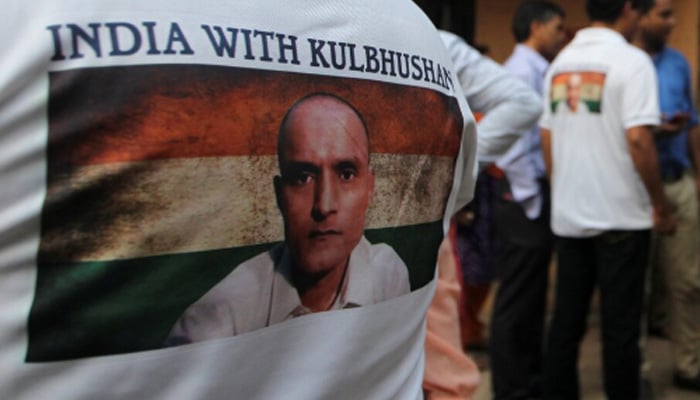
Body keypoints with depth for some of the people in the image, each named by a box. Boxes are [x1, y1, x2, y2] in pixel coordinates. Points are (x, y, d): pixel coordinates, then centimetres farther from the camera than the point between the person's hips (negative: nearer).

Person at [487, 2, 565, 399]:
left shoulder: (538, 71, 15)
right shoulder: (522, 70, -15)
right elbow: (513, 143, -22)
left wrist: (543, 199, 13)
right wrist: (532, 202, -16)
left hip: (537, 193, 10)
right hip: (525, 196, -10)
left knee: (534, 296, 18)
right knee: (518, 299, -1)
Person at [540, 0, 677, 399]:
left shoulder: (560, 62, 9)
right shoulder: (630, 60, -10)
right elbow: (637, 139, -18)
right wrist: (661, 206, -9)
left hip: (568, 215, 6)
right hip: (621, 215, -6)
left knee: (566, 320, 11)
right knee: (620, 326, 3)